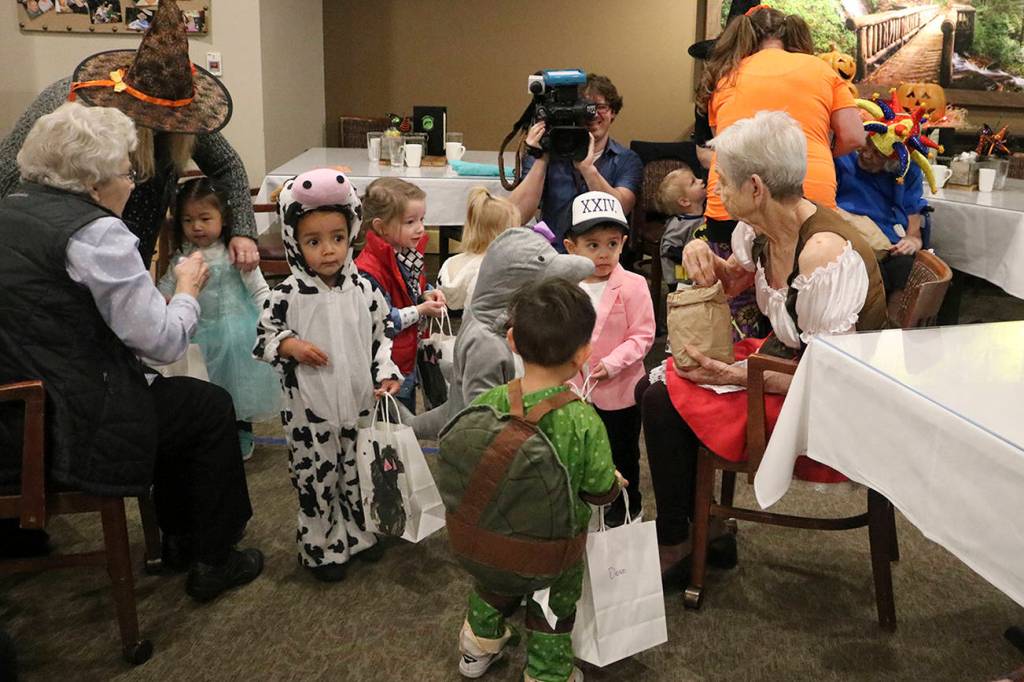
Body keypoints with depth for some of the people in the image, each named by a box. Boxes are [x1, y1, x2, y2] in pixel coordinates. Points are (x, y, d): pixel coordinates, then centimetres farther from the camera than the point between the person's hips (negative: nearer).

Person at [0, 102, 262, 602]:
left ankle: (180, 537, 39)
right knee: (211, 407, 12)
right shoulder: (93, 231, -18)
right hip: (65, 431, -9)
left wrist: (153, 286, 16)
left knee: (172, 396, 27)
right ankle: (212, 562, 23)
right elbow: (163, 341, -16)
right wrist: (187, 290, 3)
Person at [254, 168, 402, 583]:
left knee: (358, 474, 19)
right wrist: (289, 345, -20)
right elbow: (262, 340, -2)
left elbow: (380, 337, 7)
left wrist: (386, 372, -7)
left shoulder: (363, 290, -4)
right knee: (317, 480, 8)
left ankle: (358, 534, 40)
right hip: (309, 412, -3)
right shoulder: (288, 295, -12)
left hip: (359, 404, 3)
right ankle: (321, 548, 28)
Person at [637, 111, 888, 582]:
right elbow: (733, 282, 17)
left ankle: (677, 546, 8)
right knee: (654, 383, 7)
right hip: (782, 359, 9)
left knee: (665, 402, -15)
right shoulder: (758, 229, -5)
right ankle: (706, 528, 17)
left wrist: (740, 376, -26)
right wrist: (703, 258, -5)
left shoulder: (825, 253, -30)